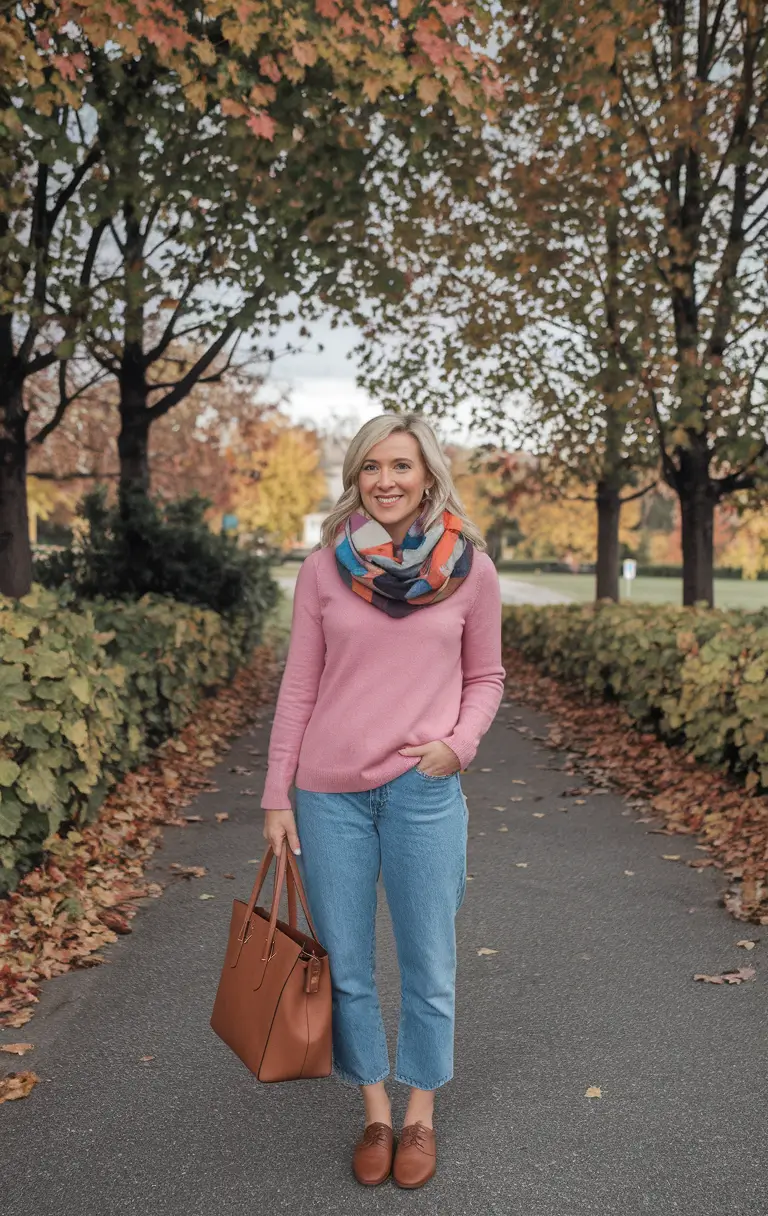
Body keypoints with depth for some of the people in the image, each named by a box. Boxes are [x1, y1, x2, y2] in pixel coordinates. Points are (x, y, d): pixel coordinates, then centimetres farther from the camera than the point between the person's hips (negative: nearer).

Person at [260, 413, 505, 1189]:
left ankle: (421, 1115, 34)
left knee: (428, 966, 11)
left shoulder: (471, 569, -1)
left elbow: (485, 677, 9)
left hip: (423, 790, -1)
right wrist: (276, 797, 2)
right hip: (329, 793, 1)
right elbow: (299, 687, 3)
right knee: (346, 966, 12)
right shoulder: (323, 567, 0)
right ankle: (375, 1114, 33)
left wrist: (458, 745, -10)